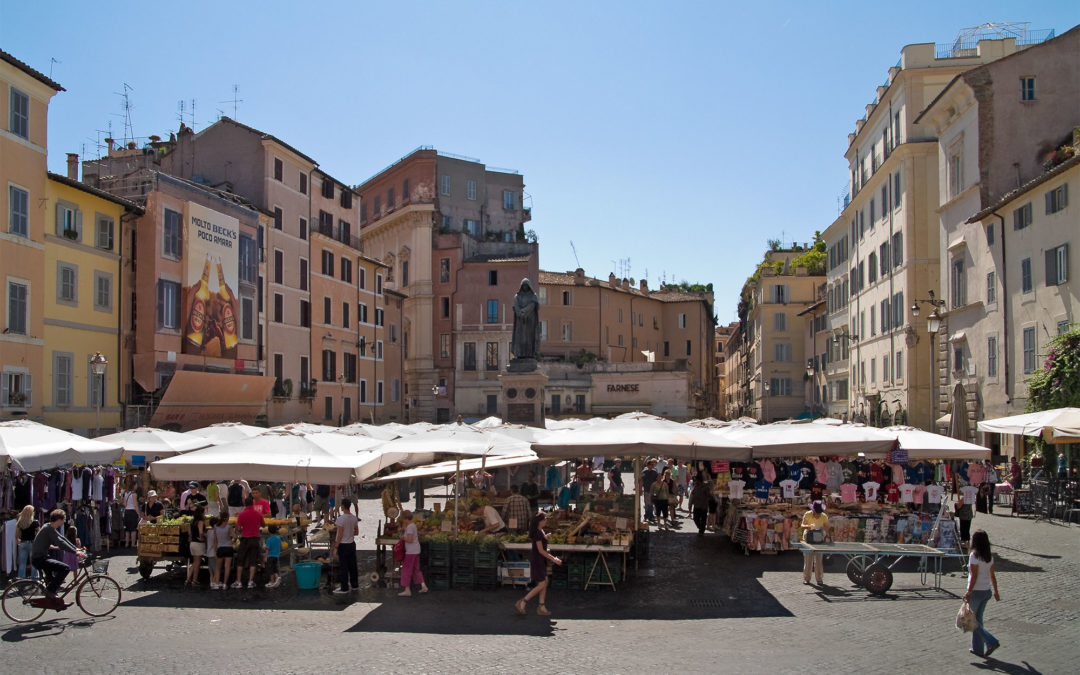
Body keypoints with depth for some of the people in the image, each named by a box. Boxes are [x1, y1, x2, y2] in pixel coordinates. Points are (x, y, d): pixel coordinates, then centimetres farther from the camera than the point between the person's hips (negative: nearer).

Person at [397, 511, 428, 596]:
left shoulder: (410, 527, -18)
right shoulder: (413, 525, 11)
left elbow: (409, 540, -26)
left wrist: (402, 537, -9)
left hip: (411, 552, -10)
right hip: (416, 550, 10)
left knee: (406, 570, -1)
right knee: (416, 569, 16)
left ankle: (407, 590, 1)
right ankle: (423, 586, 14)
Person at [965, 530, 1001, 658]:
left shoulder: (974, 556, -16)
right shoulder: (989, 557, 4)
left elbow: (974, 576, -19)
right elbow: (992, 576, 9)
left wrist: (968, 592, -16)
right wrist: (996, 592, 17)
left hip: (976, 591, -7)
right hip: (987, 591, 7)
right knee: (978, 619, 16)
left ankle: (991, 641, -8)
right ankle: (978, 648, 19)